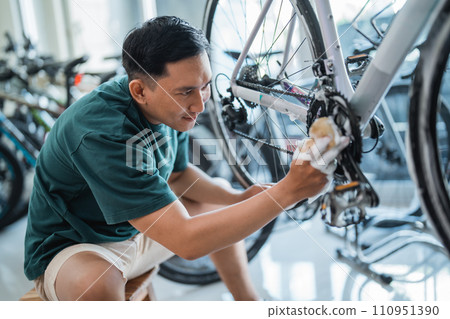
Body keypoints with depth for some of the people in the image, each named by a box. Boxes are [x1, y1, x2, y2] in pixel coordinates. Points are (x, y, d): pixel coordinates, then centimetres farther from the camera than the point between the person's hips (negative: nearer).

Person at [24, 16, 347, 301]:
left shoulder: (169, 107, -12)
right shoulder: (102, 132, -38)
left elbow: (177, 174, 7)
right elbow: (185, 240, -40)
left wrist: (241, 198, -10)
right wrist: (288, 191, -40)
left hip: (137, 227, 8)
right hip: (71, 249, -7)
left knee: (217, 207, 11)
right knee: (99, 282, -40)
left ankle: (250, 305, 27)